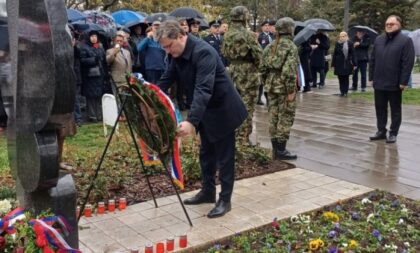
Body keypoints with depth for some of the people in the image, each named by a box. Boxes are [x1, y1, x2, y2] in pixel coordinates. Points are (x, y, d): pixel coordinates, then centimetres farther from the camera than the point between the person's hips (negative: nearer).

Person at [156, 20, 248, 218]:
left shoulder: (203, 52, -30)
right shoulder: (177, 54, -2)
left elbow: (204, 89, -40)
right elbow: (165, 81, 6)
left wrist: (191, 120, -48)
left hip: (222, 109, -8)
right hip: (205, 111, 9)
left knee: (224, 156, 1)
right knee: (206, 154, 17)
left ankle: (225, 200, 12)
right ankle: (208, 192, 32)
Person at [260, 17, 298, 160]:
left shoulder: (270, 46, 10)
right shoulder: (290, 46, -12)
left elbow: (263, 67, 10)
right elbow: (289, 71, -20)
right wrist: (291, 91, -17)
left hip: (271, 86, 7)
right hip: (284, 88, -7)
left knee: (274, 117, 11)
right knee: (285, 118, 0)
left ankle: (275, 149, 18)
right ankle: (281, 151, 2)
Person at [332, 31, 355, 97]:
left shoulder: (350, 44, 1)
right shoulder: (338, 44, 1)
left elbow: (352, 54, 1)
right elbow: (334, 54, 1)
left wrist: (353, 63, -4)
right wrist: (333, 64, -2)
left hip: (347, 64, 0)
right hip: (339, 64, 0)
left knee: (346, 78, 4)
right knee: (341, 78, 3)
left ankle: (345, 92, 10)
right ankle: (342, 91, 11)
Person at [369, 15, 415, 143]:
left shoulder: (405, 40, -6)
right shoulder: (379, 40, 11)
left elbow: (408, 63, -11)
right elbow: (373, 60, 12)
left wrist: (403, 82, -16)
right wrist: (372, 77, 7)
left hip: (395, 83, -5)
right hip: (379, 82, 5)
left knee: (395, 110, 6)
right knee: (380, 109, 11)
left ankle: (393, 133, 13)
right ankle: (381, 131, 22)